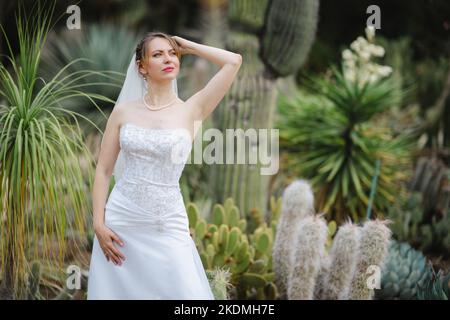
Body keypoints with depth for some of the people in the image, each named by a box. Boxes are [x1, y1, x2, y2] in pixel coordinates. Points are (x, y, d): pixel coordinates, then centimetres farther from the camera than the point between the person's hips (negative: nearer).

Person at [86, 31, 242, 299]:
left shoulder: (191, 110, 0)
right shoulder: (123, 111, 4)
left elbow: (234, 61, -8)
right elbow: (104, 171, 6)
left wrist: (187, 46, 5)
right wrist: (99, 224, -4)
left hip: (168, 226, -1)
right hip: (121, 221, 1)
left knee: (185, 294, -6)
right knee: (118, 291, 7)